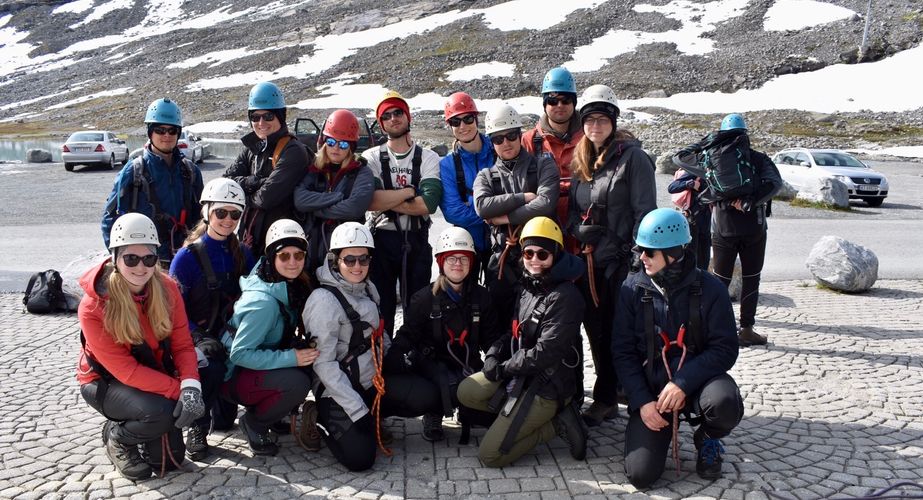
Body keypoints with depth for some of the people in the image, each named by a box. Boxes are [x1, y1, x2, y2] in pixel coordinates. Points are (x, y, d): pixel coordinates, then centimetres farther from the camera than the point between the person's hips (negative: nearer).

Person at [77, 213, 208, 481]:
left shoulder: (166, 289, -11)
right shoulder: (93, 307, -23)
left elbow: (182, 344, -11)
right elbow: (125, 369, -26)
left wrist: (190, 386, -30)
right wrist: (178, 390, -33)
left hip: (154, 373, 5)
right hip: (106, 382, -5)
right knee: (160, 412, -31)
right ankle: (117, 437, 1)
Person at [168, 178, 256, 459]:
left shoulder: (243, 255, 5)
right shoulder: (187, 257, -7)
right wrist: (200, 338, -25)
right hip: (197, 339, -3)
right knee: (209, 358, -37)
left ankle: (221, 410, 25)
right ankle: (197, 428, -16)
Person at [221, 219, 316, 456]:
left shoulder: (293, 287, -4)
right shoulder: (263, 301, -28)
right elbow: (240, 354, -27)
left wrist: (305, 348, -8)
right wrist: (291, 357, -31)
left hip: (265, 365, 8)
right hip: (235, 377, -8)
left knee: (314, 363, -13)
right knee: (296, 383, -30)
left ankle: (277, 415, 6)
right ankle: (253, 424, -4)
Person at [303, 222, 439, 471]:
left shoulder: (368, 288, 6)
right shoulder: (324, 300, -18)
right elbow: (324, 363, -20)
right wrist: (358, 411, -22)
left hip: (374, 379, 7)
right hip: (337, 391, -7)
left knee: (429, 396, -13)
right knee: (360, 457, -20)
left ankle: (371, 417, 9)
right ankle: (324, 420, 9)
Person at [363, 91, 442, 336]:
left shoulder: (428, 158, 2)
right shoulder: (371, 157, 3)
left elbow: (428, 204, -14)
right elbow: (370, 201, -15)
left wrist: (386, 200, -12)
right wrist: (409, 191, -11)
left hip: (417, 241, 0)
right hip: (382, 239, 0)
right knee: (381, 306, 6)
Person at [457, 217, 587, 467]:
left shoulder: (565, 297, -20)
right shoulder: (529, 287, 9)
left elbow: (545, 352, -24)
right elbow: (516, 331, 17)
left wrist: (503, 368, -13)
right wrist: (493, 354, -3)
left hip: (547, 385, -9)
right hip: (519, 373, 9)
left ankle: (556, 423, 1)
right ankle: (522, 415, 5)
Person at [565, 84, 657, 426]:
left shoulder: (632, 157, -6)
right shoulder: (581, 161, 15)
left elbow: (645, 212, -10)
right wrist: (578, 228, -3)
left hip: (621, 261, -7)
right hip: (588, 261, 7)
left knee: (619, 331, -1)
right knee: (596, 329, 12)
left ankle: (606, 399, 13)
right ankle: (606, 398, 26)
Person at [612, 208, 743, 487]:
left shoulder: (708, 289, -9)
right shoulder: (633, 288, -4)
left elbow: (724, 349, -11)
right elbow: (623, 352, -3)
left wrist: (683, 382, -23)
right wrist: (641, 401, -13)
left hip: (696, 378, -1)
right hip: (650, 383, 1)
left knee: (725, 404, -37)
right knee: (640, 474, -14)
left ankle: (707, 439, 3)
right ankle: (664, 427, 21)